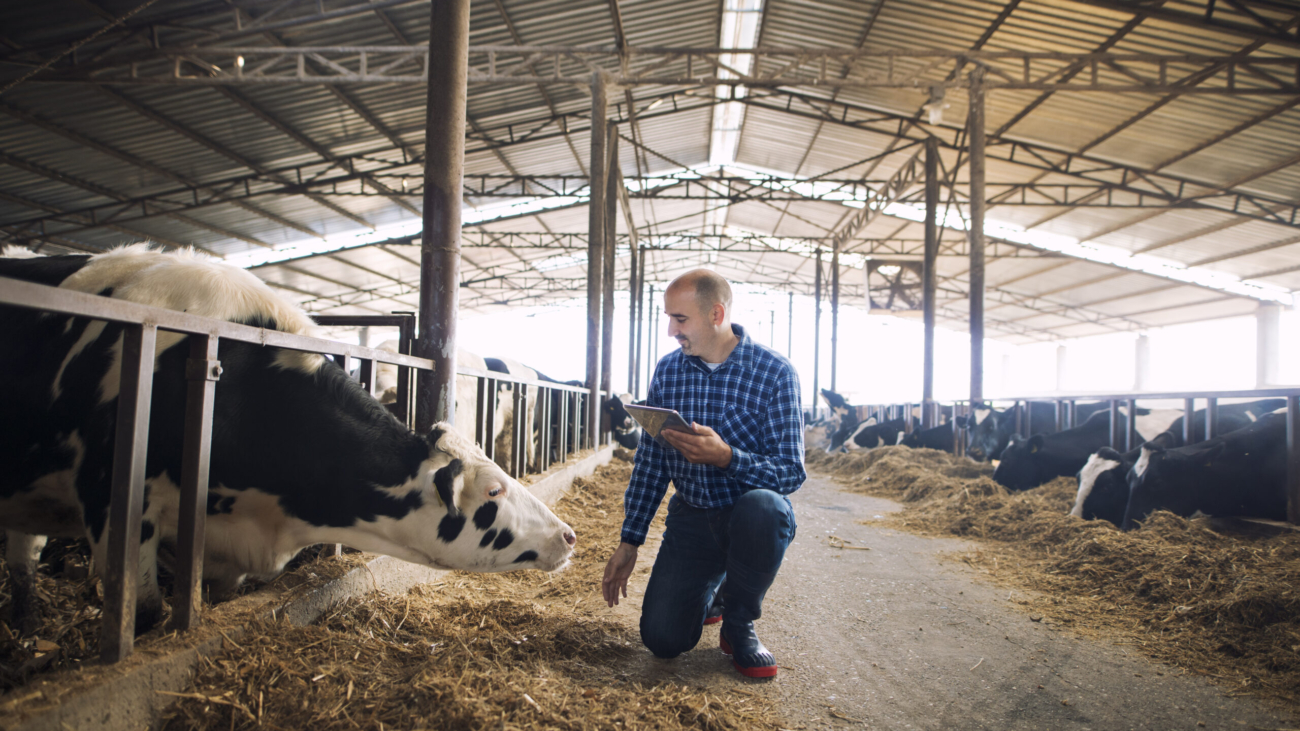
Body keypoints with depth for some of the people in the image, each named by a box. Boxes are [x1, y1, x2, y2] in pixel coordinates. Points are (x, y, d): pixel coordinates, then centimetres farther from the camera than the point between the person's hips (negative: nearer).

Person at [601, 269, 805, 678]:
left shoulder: (775, 373, -13)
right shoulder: (667, 371, 0)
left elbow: (792, 471, -17)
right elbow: (650, 461, 5)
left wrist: (725, 457, -34)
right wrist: (629, 542, 2)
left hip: (753, 515, -3)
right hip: (691, 517, 3)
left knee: (763, 507, -39)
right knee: (662, 639, -10)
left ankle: (739, 623, -8)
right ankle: (709, 591, 28)